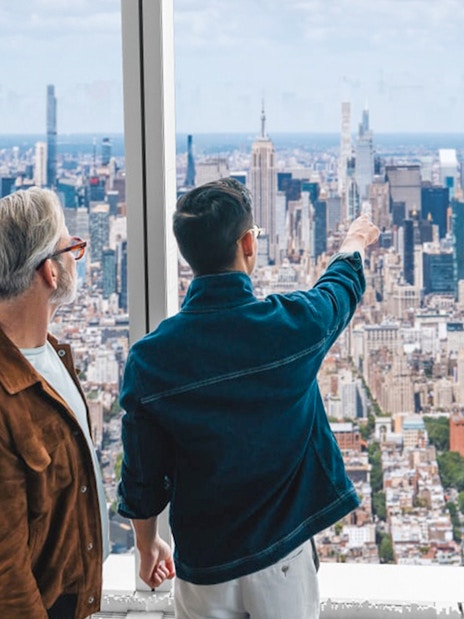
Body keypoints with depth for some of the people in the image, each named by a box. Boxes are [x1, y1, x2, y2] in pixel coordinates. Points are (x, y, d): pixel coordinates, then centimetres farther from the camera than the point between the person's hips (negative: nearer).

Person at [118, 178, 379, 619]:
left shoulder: (149, 359, -17)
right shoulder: (294, 324, -17)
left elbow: (142, 476, -6)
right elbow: (343, 285, 9)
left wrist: (147, 545, 14)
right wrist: (355, 241, 32)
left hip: (203, 565, 1)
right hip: (284, 557, 0)